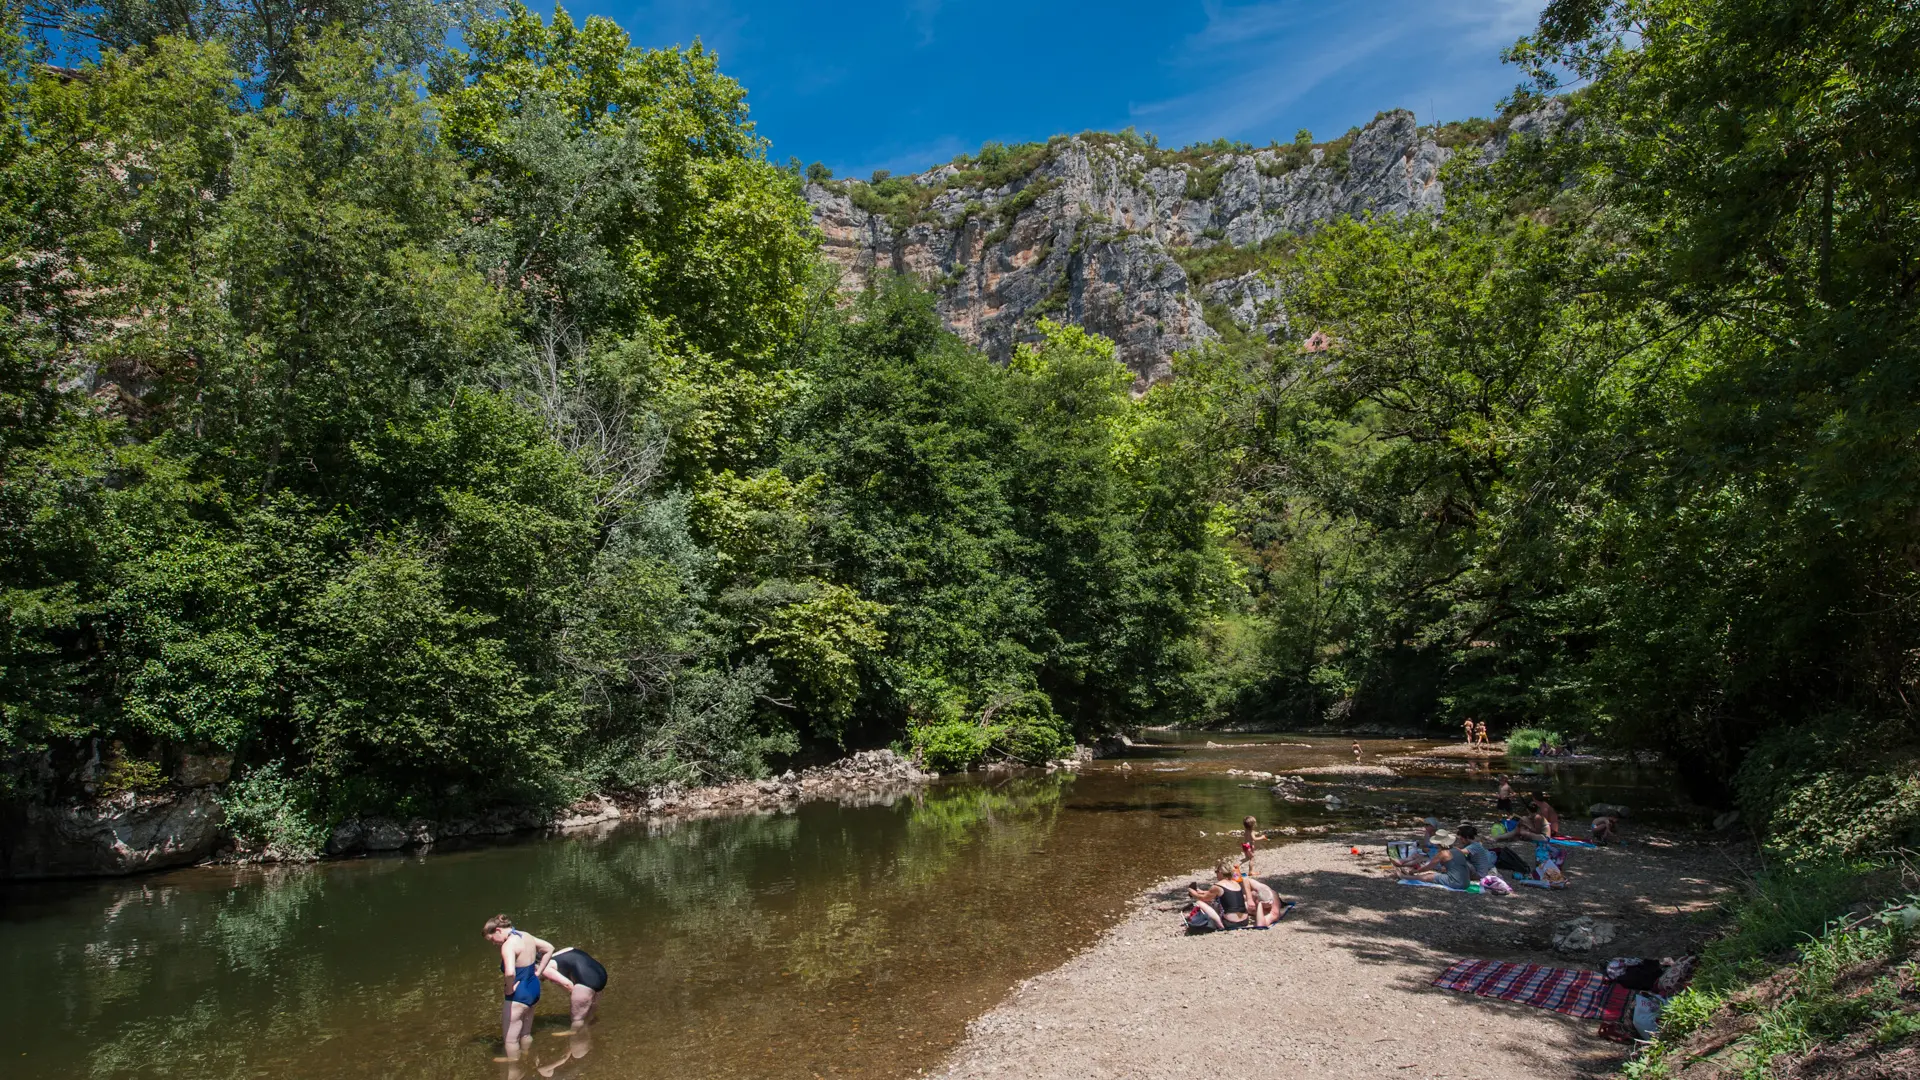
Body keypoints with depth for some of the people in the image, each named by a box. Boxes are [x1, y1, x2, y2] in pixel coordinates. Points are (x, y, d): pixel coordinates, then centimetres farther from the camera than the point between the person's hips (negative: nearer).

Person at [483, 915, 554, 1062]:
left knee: (510, 1038, 8)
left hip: (519, 994, -9)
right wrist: (537, 973, 13)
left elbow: (510, 972, -40)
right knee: (525, 1034, 25)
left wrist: (509, 989, -22)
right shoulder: (526, 936, 4)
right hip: (533, 988, 9)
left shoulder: (508, 945, -24)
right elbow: (549, 949, 16)